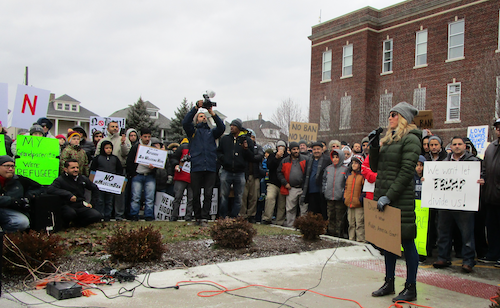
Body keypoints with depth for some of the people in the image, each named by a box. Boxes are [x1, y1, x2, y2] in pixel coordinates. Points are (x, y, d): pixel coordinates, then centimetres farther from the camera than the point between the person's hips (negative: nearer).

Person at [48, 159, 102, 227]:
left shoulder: (83, 178, 12)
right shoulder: (60, 180, -5)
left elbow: (95, 189, 26)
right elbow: (50, 189, -25)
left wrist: (92, 203, 15)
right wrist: (69, 194, -31)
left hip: (81, 207, 4)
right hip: (68, 207, -4)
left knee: (97, 216, -21)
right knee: (70, 213, -39)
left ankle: (75, 222, 5)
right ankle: (65, 224, -2)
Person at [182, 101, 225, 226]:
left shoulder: (211, 132, 20)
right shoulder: (193, 131, 15)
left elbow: (221, 127, 2)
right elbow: (185, 122, -5)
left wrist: (213, 113, -8)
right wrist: (196, 108, -12)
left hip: (210, 168, 2)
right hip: (196, 167, -1)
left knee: (208, 194, -4)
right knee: (196, 195, 3)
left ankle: (204, 218, -1)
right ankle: (198, 217, 15)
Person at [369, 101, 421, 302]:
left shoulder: (410, 139, -8)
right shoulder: (388, 139, 16)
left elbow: (406, 172, -15)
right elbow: (375, 167, 16)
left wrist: (389, 196, -19)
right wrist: (374, 146, 3)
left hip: (401, 198, -8)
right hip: (383, 196, 8)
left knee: (407, 241, 1)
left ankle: (411, 288, 11)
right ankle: (389, 283, 24)